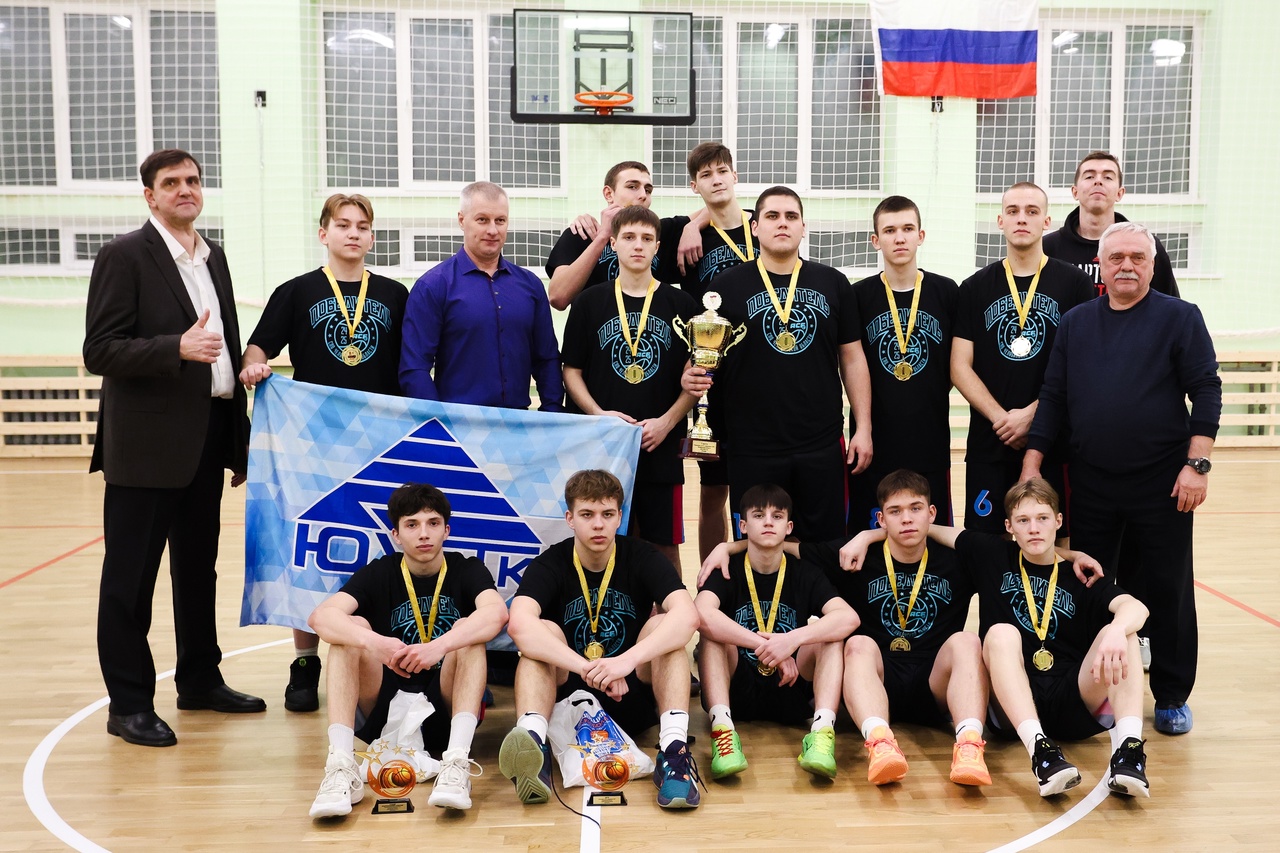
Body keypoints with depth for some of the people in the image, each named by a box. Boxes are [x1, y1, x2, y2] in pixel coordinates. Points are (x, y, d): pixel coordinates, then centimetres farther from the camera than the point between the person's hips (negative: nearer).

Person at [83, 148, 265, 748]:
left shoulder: (213, 257, 14)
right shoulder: (125, 256, -7)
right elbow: (99, 351, -13)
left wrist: (239, 438, 13)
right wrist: (177, 348, -26)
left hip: (207, 441, 7)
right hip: (147, 445, -7)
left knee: (199, 570, 17)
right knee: (130, 579, 2)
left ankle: (200, 681, 30)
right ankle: (128, 704, 12)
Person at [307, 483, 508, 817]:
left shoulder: (466, 570, 0)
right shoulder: (378, 574, 3)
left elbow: (497, 613, -24)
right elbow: (320, 617, -17)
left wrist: (439, 646, -40)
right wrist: (375, 643, -37)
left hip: (446, 705, -1)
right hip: (382, 712, 1)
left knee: (469, 630, -23)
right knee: (352, 629, -19)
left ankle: (457, 762, -38)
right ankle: (341, 766, -33)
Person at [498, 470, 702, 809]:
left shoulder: (643, 558, -6)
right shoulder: (549, 565, -8)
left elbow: (687, 616, -26)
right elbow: (519, 624, -30)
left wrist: (627, 660, -41)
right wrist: (588, 668, -41)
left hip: (634, 696, 0)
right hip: (568, 694, 0)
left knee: (664, 625, -22)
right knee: (544, 631, -24)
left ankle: (674, 748, -37)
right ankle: (533, 743, -47)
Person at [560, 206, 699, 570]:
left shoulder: (680, 304, 4)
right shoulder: (590, 302, 5)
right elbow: (571, 370, 6)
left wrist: (667, 421, -9)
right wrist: (599, 414, -10)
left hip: (661, 447, 0)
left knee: (665, 546, 5)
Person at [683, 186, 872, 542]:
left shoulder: (833, 283, 7)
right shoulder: (729, 286, 2)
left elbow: (852, 357, 9)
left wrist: (863, 427, 4)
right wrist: (692, 377, -19)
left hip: (822, 446, 2)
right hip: (752, 448, -1)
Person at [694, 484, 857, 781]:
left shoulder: (804, 574, 3)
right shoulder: (727, 571, -2)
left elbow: (849, 617, -17)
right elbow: (702, 613, -26)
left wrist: (792, 639, -32)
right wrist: (768, 645, -30)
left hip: (791, 690, 1)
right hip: (736, 690, -1)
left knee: (829, 633, -19)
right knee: (712, 630, -23)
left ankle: (822, 732, -35)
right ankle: (723, 730, -38)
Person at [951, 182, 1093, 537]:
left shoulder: (1073, 283, 3)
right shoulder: (975, 288, 8)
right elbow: (960, 367, 3)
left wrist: (1031, 414, -12)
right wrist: (1000, 418, -11)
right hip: (988, 442, 1)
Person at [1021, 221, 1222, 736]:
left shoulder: (1179, 318, 1)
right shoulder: (1075, 324, 9)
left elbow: (1206, 390, -5)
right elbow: (1053, 398, 8)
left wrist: (1196, 463, -14)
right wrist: (1031, 467, 2)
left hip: (1162, 482, -3)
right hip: (1091, 484, 3)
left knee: (1169, 589, 4)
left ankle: (1172, 697, 19)